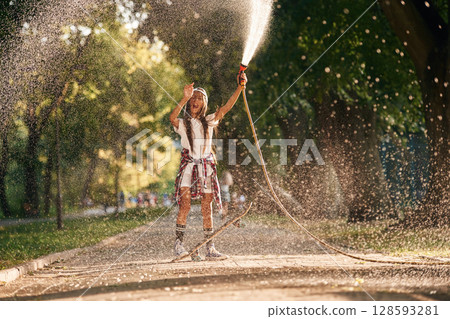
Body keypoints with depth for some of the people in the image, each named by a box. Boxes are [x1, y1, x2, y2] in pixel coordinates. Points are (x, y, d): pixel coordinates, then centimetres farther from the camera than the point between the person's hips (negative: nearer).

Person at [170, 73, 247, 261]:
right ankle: (178, 243, -10)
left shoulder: (209, 121, 12)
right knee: (185, 205, -14)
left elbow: (227, 107, 0)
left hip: (206, 166, 3)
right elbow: (172, 118, -20)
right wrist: (184, 99, -31)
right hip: (188, 166, -3)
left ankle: (210, 249, 5)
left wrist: (240, 87, -11)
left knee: (207, 208, 3)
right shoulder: (182, 124, 4)